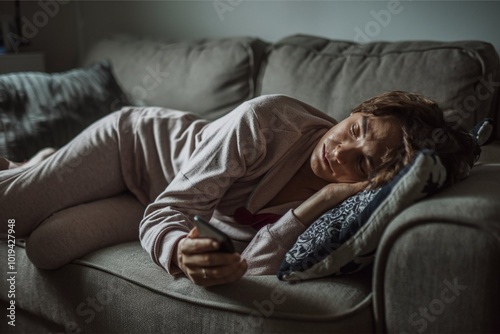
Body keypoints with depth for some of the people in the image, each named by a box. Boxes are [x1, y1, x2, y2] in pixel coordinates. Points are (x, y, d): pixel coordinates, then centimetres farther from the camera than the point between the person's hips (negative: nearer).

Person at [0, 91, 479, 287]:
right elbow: (164, 213, -32)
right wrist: (180, 253, -55)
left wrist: (323, 201, -45)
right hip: (137, 141, -2)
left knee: (45, 249, -6)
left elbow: (251, 266, -34)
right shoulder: (269, 119, -35)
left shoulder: (338, 206, -24)